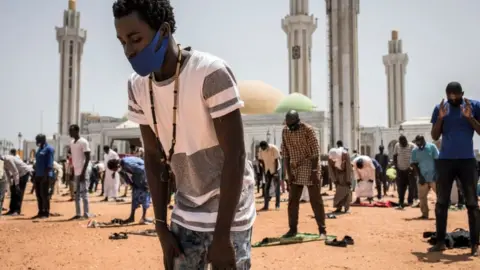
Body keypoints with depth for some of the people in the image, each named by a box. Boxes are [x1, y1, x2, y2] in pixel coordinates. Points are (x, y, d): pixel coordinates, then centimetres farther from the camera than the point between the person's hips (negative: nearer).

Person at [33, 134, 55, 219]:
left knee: (44, 194, -6)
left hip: (45, 175, -9)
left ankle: (46, 213, -1)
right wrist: (35, 174, 16)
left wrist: (46, 175, -21)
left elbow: (49, 163, -15)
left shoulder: (49, 149, -8)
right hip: (38, 175, 9)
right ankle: (40, 212, 15)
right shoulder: (40, 149, 19)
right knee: (38, 194, 8)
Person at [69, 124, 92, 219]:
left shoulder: (83, 142, -11)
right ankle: (78, 214, 14)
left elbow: (88, 158, -15)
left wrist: (83, 172, -19)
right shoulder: (72, 143, 14)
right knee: (77, 194, 9)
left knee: (84, 193, -7)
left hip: (83, 171, -8)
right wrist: (73, 172, 16)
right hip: (76, 171, 8)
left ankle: (86, 214, -3)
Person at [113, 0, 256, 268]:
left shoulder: (212, 73, -22)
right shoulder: (137, 87, -2)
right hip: (185, 215, 5)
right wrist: (161, 227, 3)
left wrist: (221, 236, -18)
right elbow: (154, 157, 4)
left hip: (229, 212, -5)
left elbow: (235, 156, -20)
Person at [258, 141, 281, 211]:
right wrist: (264, 169, -3)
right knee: (266, 188, 2)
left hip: (275, 170, -4)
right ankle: (266, 205, 4)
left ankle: (277, 204, 8)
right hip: (267, 170, 4)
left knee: (277, 187, 0)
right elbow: (260, 160, 2)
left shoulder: (274, 149, -19)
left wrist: (276, 171, -17)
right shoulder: (261, 151, -6)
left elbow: (277, 160, -16)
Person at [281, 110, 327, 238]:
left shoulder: (308, 130, -12)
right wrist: (288, 172, -2)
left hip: (310, 168, -5)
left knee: (316, 200, -1)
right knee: (292, 200, 6)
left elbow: (316, 151, -13)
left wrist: (314, 171, -17)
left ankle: (322, 230, 4)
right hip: (295, 170, 5)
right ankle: (292, 229, 15)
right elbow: (285, 153, 3)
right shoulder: (285, 131, 2)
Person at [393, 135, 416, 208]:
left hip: (410, 170, -2)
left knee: (412, 186, 0)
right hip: (400, 170, 2)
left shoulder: (412, 146, -8)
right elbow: (394, 157, 8)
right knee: (400, 187, 1)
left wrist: (412, 167, -20)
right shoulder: (397, 146, 2)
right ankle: (401, 203, 4)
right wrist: (396, 167, 0)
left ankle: (410, 201, 14)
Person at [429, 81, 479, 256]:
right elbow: (435, 136, 1)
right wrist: (440, 118, -13)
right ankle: (440, 242, 11)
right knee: (441, 203, 4)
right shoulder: (440, 108, 4)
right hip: (445, 160, 2)